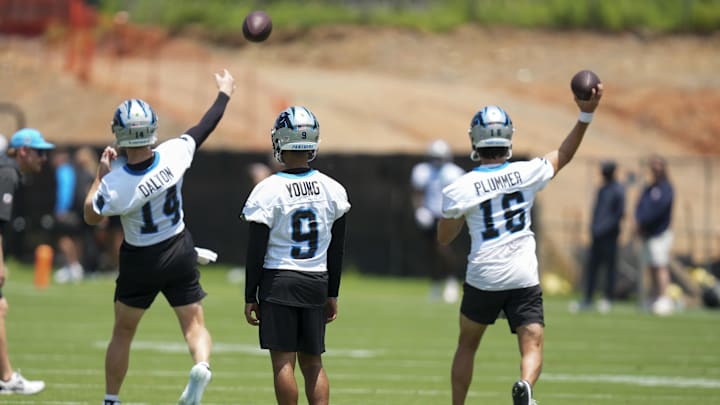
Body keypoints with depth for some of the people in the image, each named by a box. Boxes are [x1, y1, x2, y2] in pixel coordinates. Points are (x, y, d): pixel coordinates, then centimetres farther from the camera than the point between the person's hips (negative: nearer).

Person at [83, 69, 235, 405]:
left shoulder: (115, 184, -26)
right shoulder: (174, 155, -19)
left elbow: (91, 216, -8)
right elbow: (206, 126, -2)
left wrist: (100, 174, -2)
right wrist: (224, 93, 14)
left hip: (139, 262, -2)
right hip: (180, 252, 2)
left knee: (122, 333, 15)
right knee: (194, 324, 8)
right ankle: (201, 366, -23)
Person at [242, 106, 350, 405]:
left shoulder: (268, 191, -11)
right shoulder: (332, 190, 2)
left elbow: (256, 251, -8)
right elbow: (336, 250, 8)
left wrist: (250, 296, 0)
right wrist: (332, 294, 16)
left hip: (278, 281, -4)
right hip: (316, 282, 4)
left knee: (283, 361, -1)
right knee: (313, 362, 11)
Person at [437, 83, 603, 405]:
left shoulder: (460, 190, -7)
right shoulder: (526, 173, -3)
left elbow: (444, 238, 6)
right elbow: (564, 156, 15)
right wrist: (586, 115, 18)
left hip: (483, 278, 0)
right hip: (524, 279, 0)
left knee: (467, 346, 19)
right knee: (532, 348, -3)